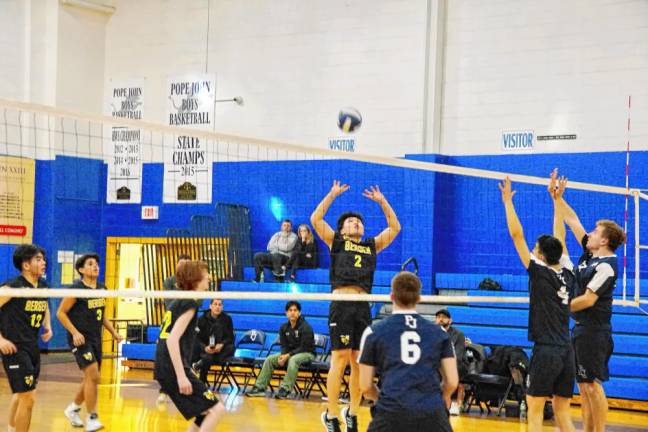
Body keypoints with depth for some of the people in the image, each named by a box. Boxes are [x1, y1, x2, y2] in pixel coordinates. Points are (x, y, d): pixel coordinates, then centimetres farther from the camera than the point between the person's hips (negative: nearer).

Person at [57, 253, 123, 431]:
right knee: (93, 375, -18)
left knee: (90, 379, 14)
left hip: (96, 339, 7)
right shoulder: (76, 288, -13)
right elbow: (61, 312, -11)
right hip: (80, 339, -7)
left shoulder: (101, 289, 7)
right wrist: (75, 332, -20)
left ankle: (73, 409, 36)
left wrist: (113, 332, 12)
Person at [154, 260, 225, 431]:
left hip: (165, 370, 9)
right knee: (216, 409, -10)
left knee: (205, 412, 15)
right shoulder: (190, 303, -10)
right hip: (173, 370, -9)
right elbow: (172, 340, -20)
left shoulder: (178, 302, 18)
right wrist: (181, 376, -24)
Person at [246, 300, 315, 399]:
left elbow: (304, 348, -18)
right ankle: (260, 387, -13)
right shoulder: (284, 327, 4)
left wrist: (288, 355, -25)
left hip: (307, 353, -7)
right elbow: (284, 345, 6)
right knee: (270, 359, -10)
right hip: (290, 353, 7)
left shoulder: (306, 327, -15)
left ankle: (285, 389, -42)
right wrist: (283, 356, -17)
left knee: (293, 360, -38)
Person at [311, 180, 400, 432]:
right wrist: (333, 194, 6)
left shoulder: (371, 246, 22)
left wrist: (382, 201, 20)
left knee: (359, 363, 4)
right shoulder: (336, 242, 13)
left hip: (363, 308, 4)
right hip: (341, 305, -4)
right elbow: (315, 219, 4)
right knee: (340, 359, -8)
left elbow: (395, 227, 23)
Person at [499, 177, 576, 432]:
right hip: (567, 352, 6)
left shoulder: (540, 272, -7)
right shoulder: (567, 275, 8)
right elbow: (558, 241, 21)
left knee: (535, 411, 0)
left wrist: (508, 201, 3)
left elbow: (516, 234, -5)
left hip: (546, 351, -6)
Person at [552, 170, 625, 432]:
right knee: (583, 385, 11)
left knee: (592, 385, -7)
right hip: (581, 328, 9)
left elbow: (588, 299, -20)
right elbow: (572, 221, 14)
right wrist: (558, 198, 9)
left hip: (594, 330, -9)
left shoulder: (606, 265, -14)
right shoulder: (590, 254, 9)